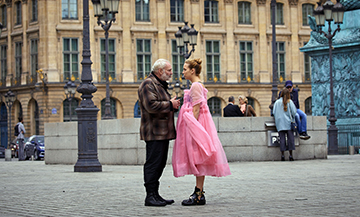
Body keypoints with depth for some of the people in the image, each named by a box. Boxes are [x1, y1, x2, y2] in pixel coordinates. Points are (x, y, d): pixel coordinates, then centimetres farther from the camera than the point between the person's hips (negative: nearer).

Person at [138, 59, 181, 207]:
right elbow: (151, 106, -23)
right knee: (153, 163, -9)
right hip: (154, 132, -10)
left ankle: (155, 194, 17)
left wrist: (173, 105, 12)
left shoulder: (160, 85, 23)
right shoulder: (148, 84, -11)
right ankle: (150, 196, -7)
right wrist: (170, 104, -13)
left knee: (160, 163, 11)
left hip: (163, 132, 10)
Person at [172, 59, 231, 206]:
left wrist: (192, 128, -20)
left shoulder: (196, 86, -13)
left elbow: (196, 110, -18)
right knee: (197, 160, 10)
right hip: (195, 125, 10)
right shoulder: (198, 85, 17)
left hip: (195, 124, -10)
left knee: (198, 160, -9)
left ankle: (199, 196, -7)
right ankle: (199, 193, 13)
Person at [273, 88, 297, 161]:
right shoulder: (289, 102, -1)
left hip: (280, 123, 2)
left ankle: (282, 155, -2)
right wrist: (292, 118, 14)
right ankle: (290, 155, -3)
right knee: (290, 138, 1)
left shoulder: (277, 102, 5)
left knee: (282, 139, 1)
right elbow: (294, 111, -2)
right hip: (288, 122, -2)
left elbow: (274, 112, 4)